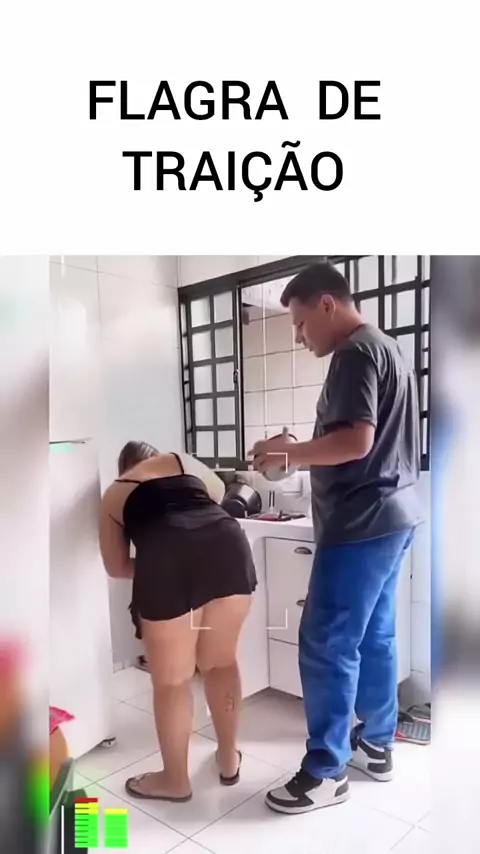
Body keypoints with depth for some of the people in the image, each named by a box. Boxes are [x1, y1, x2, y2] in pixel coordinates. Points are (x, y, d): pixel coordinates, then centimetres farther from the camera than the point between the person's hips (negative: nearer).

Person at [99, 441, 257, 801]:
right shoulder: (182, 461, 32)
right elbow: (218, 491, 50)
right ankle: (229, 759, 40)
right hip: (227, 543, 3)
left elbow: (116, 566, 25)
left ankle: (176, 780, 36)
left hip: (166, 559, -3)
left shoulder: (113, 495, 28)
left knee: (171, 680, 16)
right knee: (221, 662, 23)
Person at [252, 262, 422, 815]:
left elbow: (356, 441, -24)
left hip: (361, 523, -10)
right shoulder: (385, 348, 18)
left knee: (326, 644, -1)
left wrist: (289, 454, -11)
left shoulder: (355, 352, -13)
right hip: (391, 516, 10)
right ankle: (376, 745, 30)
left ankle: (326, 771, 11)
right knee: (374, 637, 17)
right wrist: (303, 455, 14)